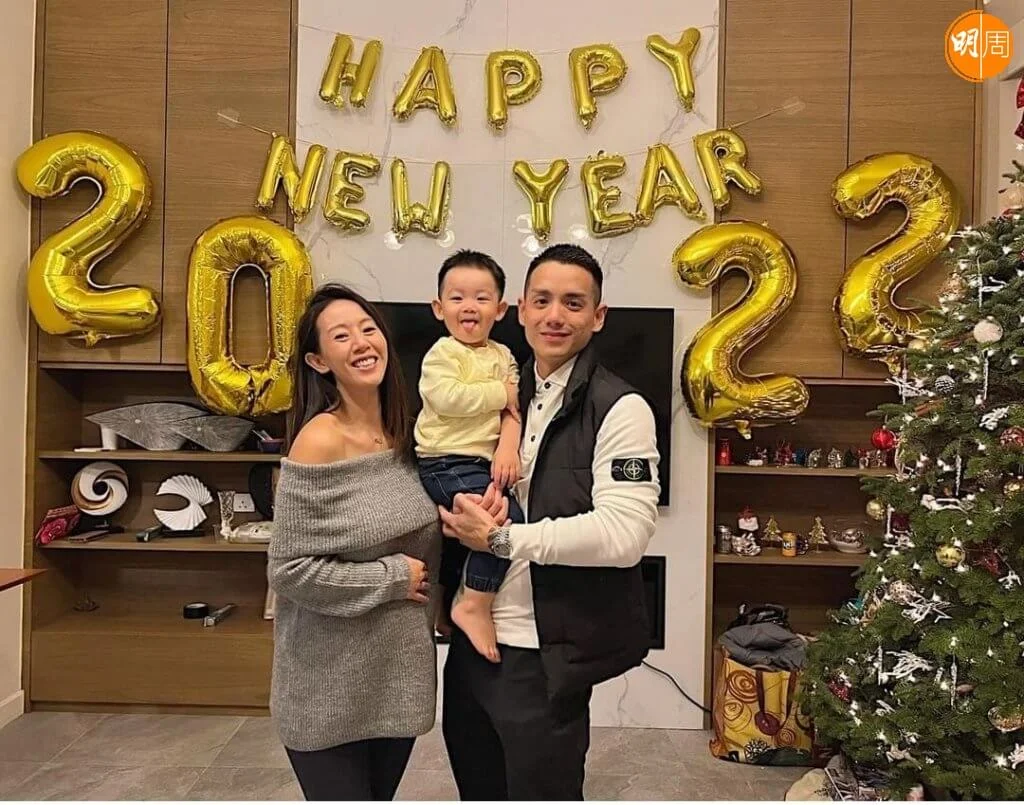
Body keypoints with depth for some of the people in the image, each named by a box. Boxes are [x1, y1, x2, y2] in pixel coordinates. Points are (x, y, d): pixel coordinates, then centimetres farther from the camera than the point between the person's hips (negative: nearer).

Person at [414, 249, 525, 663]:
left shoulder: (502, 355, 10)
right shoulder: (442, 354, -8)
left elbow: (513, 409, 0)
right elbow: (448, 398, -25)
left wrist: (507, 448, -18)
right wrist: (502, 393, -18)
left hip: (480, 462, 8)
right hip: (446, 463, -8)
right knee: (506, 517, -24)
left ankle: (441, 603, 46)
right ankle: (475, 606, -11)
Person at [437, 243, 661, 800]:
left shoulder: (620, 410, -14)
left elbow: (624, 534, -24)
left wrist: (502, 538, -20)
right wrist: (459, 514, -4)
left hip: (545, 657, -7)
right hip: (471, 640, 7)